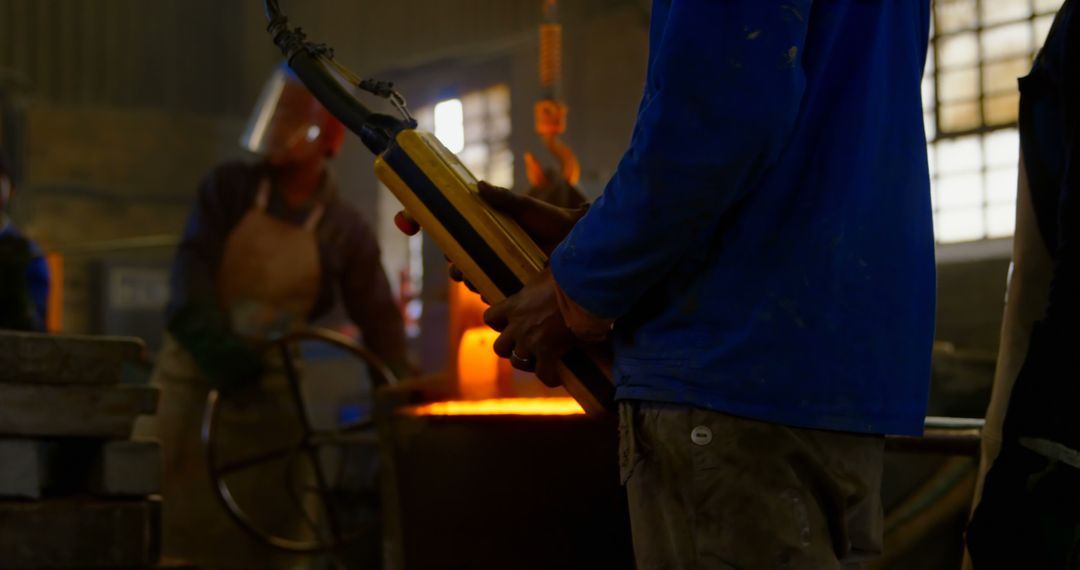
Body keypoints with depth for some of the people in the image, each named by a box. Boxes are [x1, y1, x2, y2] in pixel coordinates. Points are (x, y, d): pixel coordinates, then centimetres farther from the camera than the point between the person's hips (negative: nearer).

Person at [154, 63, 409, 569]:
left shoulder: (344, 230, -1)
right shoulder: (229, 188, -2)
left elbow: (377, 318, 1)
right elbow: (193, 266, -16)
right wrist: (214, 342, -34)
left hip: (268, 394, 0)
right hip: (193, 378, 0)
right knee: (179, 525, 1)